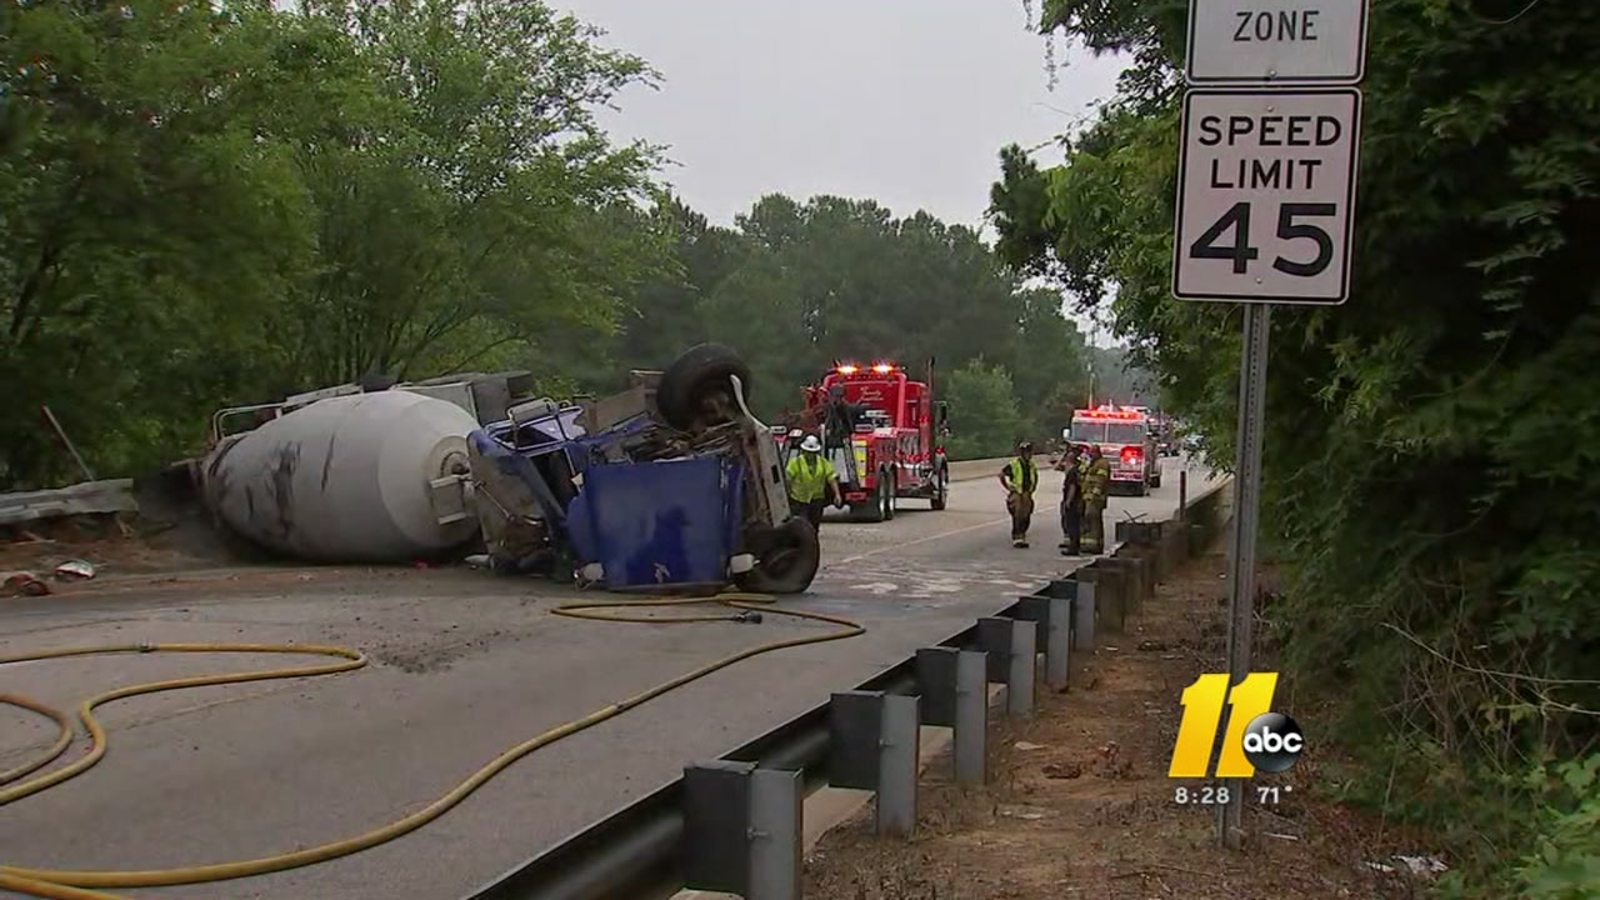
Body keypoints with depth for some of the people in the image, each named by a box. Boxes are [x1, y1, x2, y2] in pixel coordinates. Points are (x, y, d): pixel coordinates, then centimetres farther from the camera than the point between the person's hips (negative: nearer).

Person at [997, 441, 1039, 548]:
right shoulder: (1014, 465, -12)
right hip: (1016, 495, -6)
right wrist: (1009, 488, -6)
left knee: (1026, 518, 7)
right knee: (1017, 518, -9)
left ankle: (1022, 537, 19)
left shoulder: (1032, 465, 7)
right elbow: (1001, 475, -8)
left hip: (1027, 495, 6)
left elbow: (1035, 477, 26)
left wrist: (1032, 488, 16)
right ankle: (1016, 538, -5)